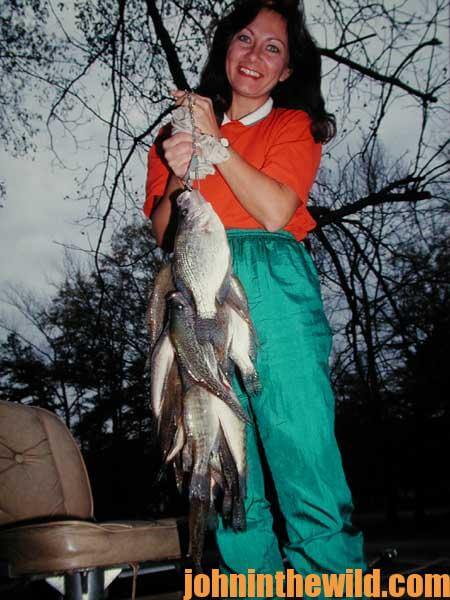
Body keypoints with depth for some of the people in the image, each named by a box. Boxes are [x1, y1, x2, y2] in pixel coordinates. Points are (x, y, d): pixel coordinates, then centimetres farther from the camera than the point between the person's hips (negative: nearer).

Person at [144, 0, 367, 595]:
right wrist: (177, 178, -4)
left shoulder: (296, 124, 16)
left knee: (302, 450, -9)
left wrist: (216, 144, 0)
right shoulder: (179, 130, 22)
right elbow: (162, 233, 14)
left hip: (273, 285, -2)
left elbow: (275, 212, -2)